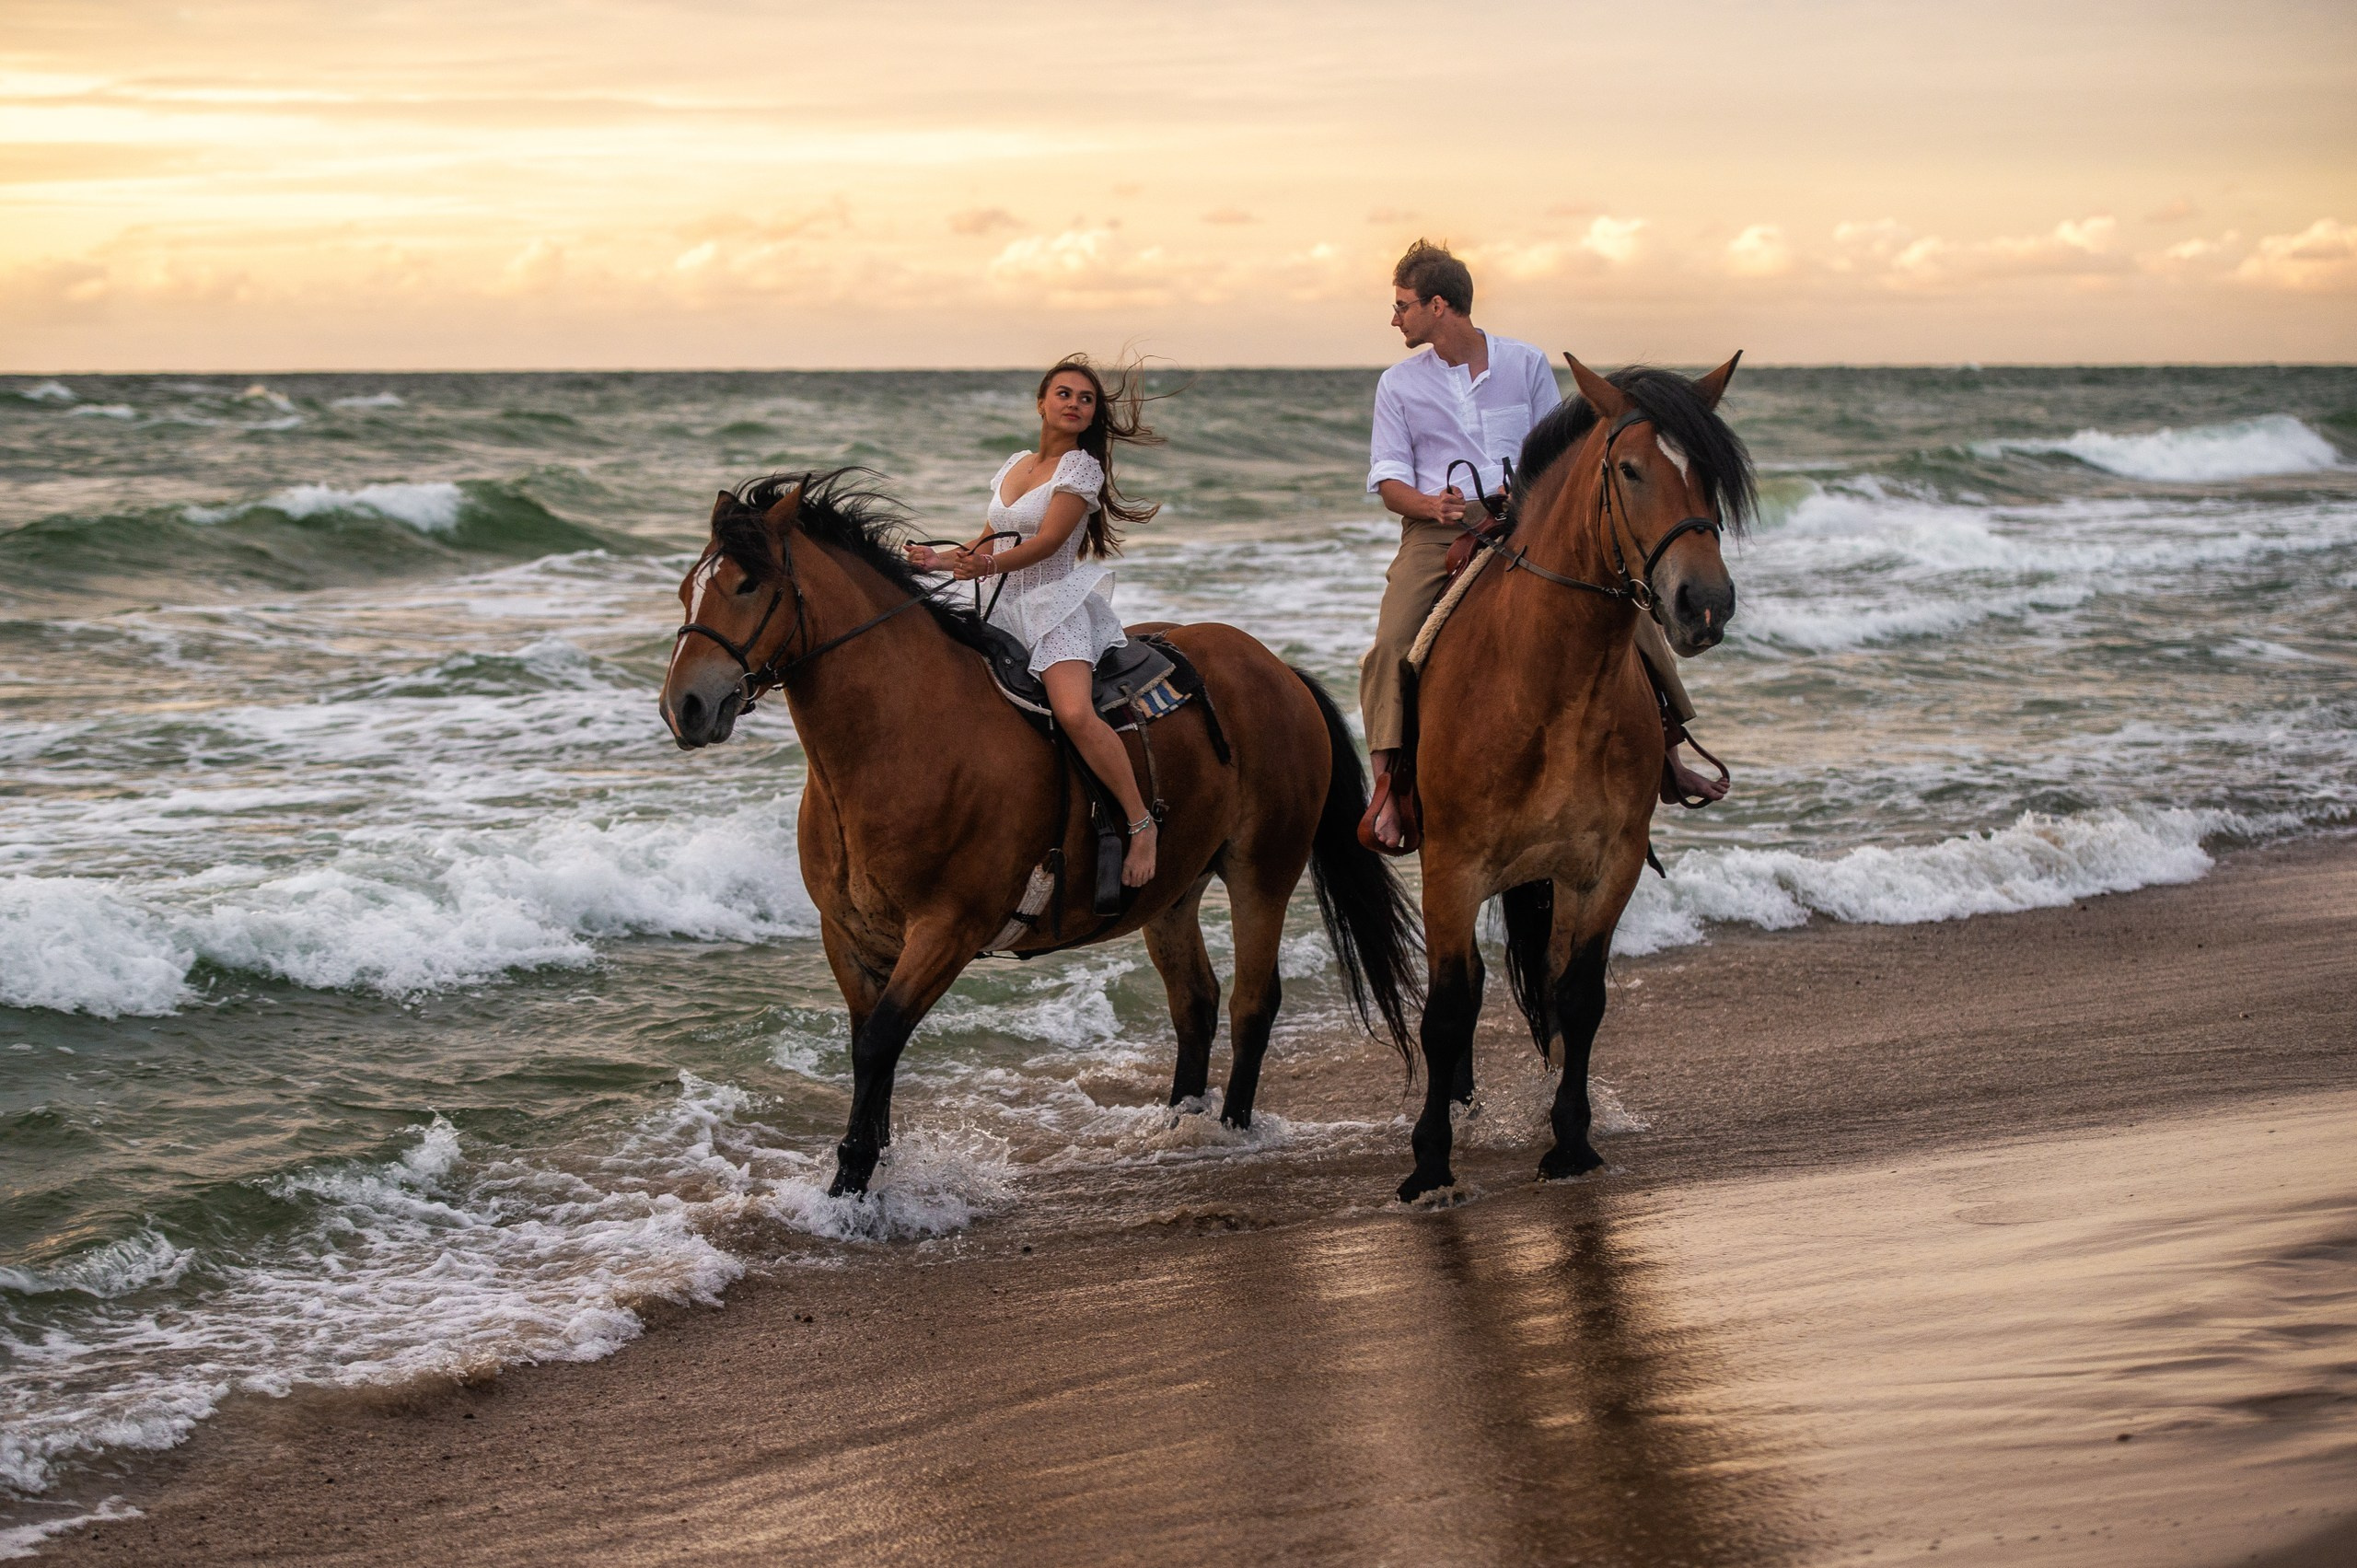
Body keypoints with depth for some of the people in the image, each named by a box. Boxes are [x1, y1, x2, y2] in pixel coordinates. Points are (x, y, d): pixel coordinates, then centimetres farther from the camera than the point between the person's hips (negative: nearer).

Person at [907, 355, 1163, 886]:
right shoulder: (1015, 465, 17)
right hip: (1009, 609, 8)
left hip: (1059, 605, -8)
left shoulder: (1081, 467, -4)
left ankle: (1141, 822, -25)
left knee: (1074, 712, -31)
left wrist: (988, 566, -30)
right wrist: (938, 559, 6)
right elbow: (989, 543, 23)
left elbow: (1047, 542, -15)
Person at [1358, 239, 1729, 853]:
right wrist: (1432, 504, -18)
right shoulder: (1399, 384, 7)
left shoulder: (1526, 363, 6)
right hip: (1438, 531, -1)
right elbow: (1389, 479, 4)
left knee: (1629, 610, -11)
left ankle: (1667, 755, 1)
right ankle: (1387, 785, -26)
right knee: (1392, 643, -27)